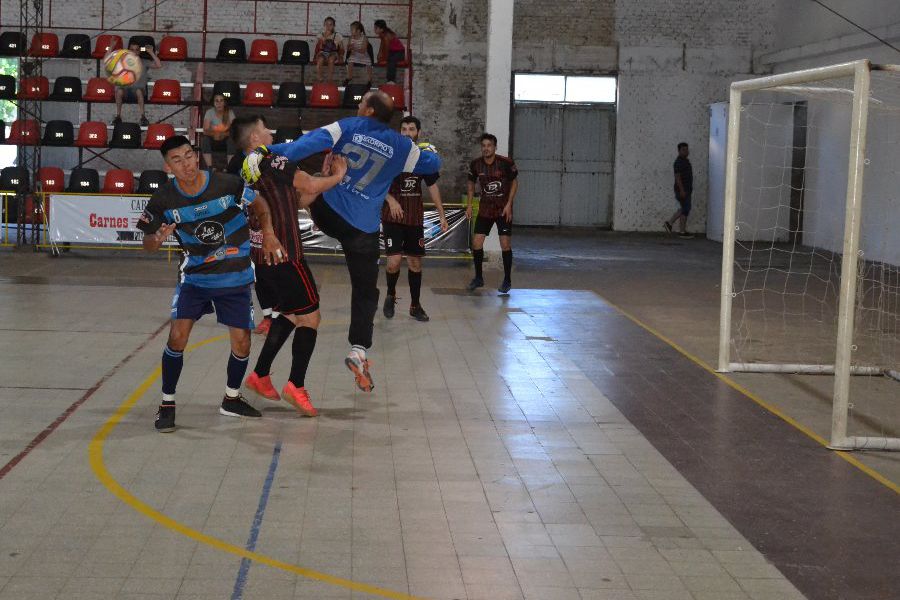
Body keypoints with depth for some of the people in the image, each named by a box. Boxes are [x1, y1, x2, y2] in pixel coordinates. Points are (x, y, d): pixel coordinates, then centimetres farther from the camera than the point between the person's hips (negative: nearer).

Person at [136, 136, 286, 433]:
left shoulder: (227, 184, -16)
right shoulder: (163, 199, -13)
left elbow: (260, 204, 4)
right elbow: (148, 244, -1)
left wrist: (268, 236, -4)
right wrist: (159, 238, -23)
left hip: (235, 278, 0)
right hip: (194, 275, 0)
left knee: (242, 343, 0)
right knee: (177, 336, -15)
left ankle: (231, 400, 26)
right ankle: (167, 404, 2)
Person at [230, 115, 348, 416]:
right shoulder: (271, 160, -12)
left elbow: (296, 202, 18)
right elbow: (310, 185, -10)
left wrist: (323, 181, 12)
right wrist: (337, 176, 8)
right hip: (283, 254, -9)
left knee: (289, 314, 21)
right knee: (310, 316, -4)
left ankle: (260, 375, 23)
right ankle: (296, 386, -8)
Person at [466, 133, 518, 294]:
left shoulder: (506, 163, -15)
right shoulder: (475, 165, -5)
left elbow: (514, 183, -3)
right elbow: (471, 184, 10)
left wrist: (509, 204, -10)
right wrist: (469, 205, 3)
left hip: (503, 209, -3)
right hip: (485, 209, 3)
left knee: (505, 244, -5)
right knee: (476, 243, -2)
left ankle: (507, 280, 10)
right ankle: (478, 278, 16)